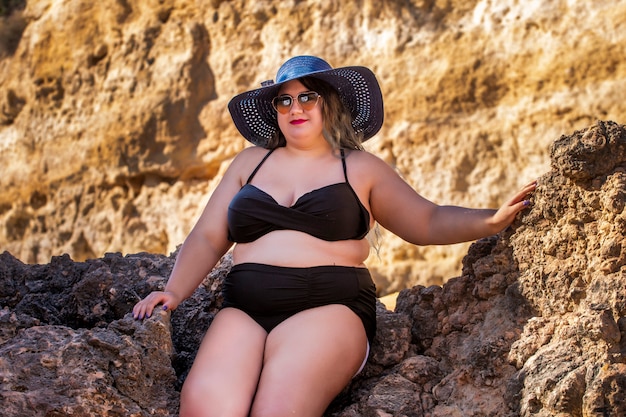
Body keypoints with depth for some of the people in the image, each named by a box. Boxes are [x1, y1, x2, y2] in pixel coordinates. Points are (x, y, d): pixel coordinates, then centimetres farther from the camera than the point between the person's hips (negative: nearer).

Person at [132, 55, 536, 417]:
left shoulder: (360, 168, 15)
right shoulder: (250, 162, 21)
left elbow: (429, 222, 10)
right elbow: (208, 238, 19)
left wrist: (491, 221, -7)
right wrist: (174, 291, 3)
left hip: (328, 309, -2)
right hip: (245, 310, 3)